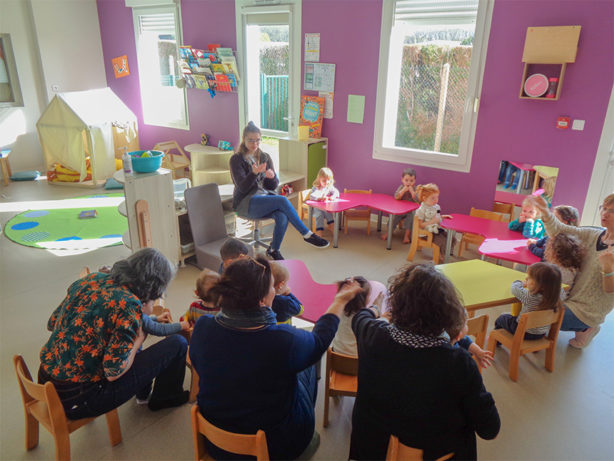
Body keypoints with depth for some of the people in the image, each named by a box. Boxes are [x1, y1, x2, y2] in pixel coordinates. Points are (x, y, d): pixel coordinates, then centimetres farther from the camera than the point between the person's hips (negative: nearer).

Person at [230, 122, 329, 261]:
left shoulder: (265, 157, 12)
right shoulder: (237, 159, -2)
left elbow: (273, 186, 9)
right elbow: (242, 187, -13)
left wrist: (272, 177, -15)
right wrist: (254, 173, -29)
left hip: (265, 197, 4)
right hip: (246, 203, -4)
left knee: (282, 217, -30)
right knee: (283, 200, -29)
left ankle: (274, 250, -10)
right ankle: (307, 234, -20)